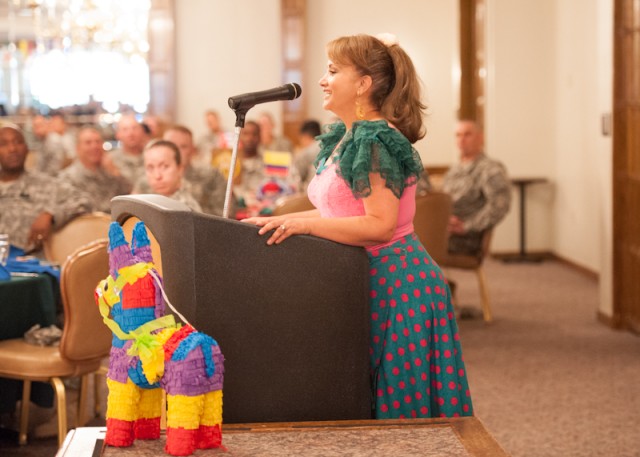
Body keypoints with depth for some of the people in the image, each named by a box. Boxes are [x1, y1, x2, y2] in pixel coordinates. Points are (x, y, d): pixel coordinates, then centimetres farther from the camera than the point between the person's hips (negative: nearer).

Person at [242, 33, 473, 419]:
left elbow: (380, 225, -23)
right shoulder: (345, 138, 14)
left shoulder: (375, 142, -17)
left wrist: (304, 224, -25)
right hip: (370, 279, 10)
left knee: (401, 405, -1)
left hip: (394, 284, -10)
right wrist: (281, 221, 11)